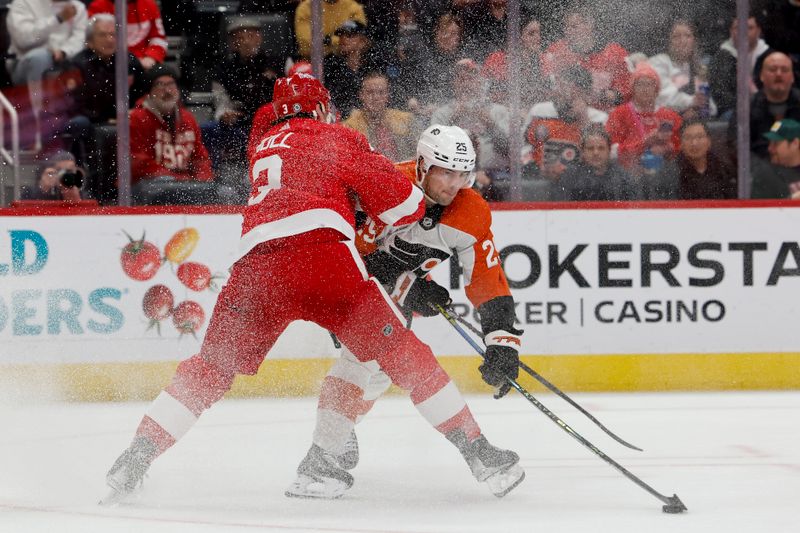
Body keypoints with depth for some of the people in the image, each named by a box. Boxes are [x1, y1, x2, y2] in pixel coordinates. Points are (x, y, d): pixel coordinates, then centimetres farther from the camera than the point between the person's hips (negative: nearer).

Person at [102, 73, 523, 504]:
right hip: (321, 248, -4)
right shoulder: (335, 137, 19)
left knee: (211, 367, 13)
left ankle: (135, 459, 3)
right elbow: (402, 205, 15)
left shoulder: (262, 145, 34)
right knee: (399, 351, 4)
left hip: (255, 258, 4)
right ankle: (476, 450, 4)